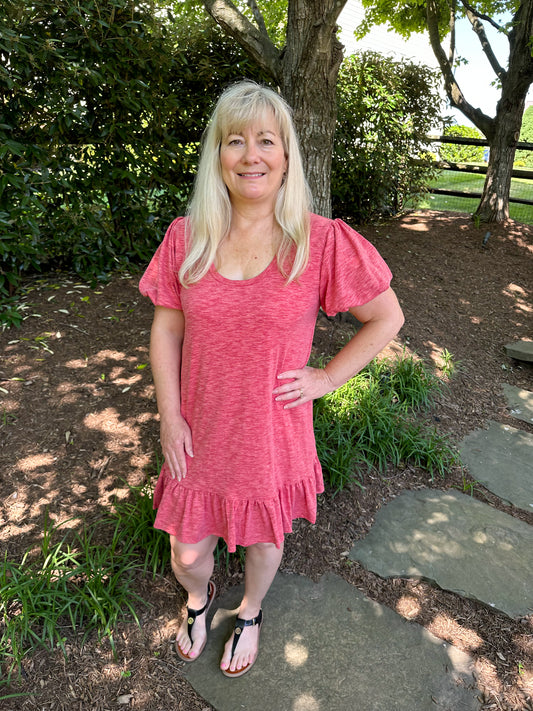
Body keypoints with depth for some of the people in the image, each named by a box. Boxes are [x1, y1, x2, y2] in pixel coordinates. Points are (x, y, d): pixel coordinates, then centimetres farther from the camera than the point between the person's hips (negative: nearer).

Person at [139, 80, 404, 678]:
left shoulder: (323, 241, -15)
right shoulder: (185, 237, -7)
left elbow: (387, 318, -5)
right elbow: (166, 327, 0)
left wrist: (326, 378, -10)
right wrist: (169, 415, -4)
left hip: (274, 436, -1)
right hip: (201, 435, 2)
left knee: (263, 542, 22)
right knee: (187, 554, 17)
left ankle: (249, 613, 58)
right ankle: (198, 597, 57)